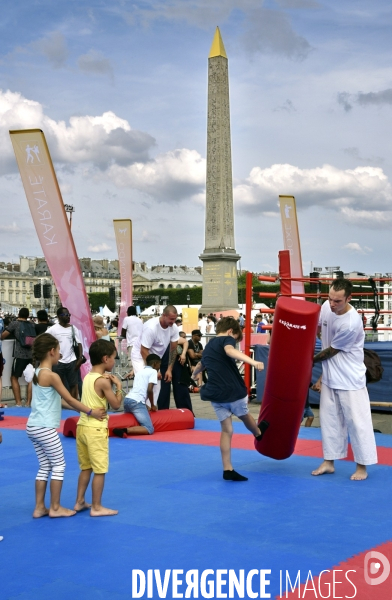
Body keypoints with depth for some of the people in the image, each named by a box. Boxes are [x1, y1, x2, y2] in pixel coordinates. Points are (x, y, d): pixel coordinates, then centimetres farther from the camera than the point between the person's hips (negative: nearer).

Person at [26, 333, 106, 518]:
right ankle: (55, 508, 8)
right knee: (59, 465, 3)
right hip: (45, 428, -9)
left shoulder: (38, 373, 12)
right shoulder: (51, 375, -16)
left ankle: (39, 507, 17)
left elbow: (63, 399, 14)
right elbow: (69, 399, -13)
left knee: (45, 466, 15)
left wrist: (85, 410, 13)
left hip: (33, 427, 9)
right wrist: (91, 412, -5)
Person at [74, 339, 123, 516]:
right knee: (99, 470, 0)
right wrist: (118, 386, -2)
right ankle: (96, 507, 6)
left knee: (86, 467, 19)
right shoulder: (103, 381, -16)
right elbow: (116, 404, -12)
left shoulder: (87, 377, 8)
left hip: (82, 426, 9)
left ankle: (79, 502, 25)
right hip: (96, 429, -8)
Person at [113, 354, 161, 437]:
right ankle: (124, 430, -27)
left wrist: (146, 406, 30)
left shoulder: (140, 371, 28)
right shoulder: (153, 371, 5)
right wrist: (152, 405, 7)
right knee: (149, 429, -10)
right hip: (136, 402, -8)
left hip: (127, 399, 8)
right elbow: (149, 390, -6)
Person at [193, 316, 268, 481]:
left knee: (226, 430, 11)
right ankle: (259, 432, 56)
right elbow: (230, 351, -32)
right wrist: (252, 361, -48)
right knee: (245, 416, 24)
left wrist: (194, 374, 65)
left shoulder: (208, 347, 18)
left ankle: (228, 470, 8)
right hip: (233, 391, -6)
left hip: (215, 394, 6)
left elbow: (200, 365, 41)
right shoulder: (226, 339, -6)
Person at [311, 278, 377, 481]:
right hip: (329, 378, 7)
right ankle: (329, 461, 24)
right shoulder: (327, 307, -7)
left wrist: (310, 360, -2)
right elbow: (315, 328, 11)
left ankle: (361, 466, 13)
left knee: (356, 421, 2)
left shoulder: (351, 323, -28)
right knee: (329, 419, 13)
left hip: (350, 380, -7)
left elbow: (332, 351, -17)